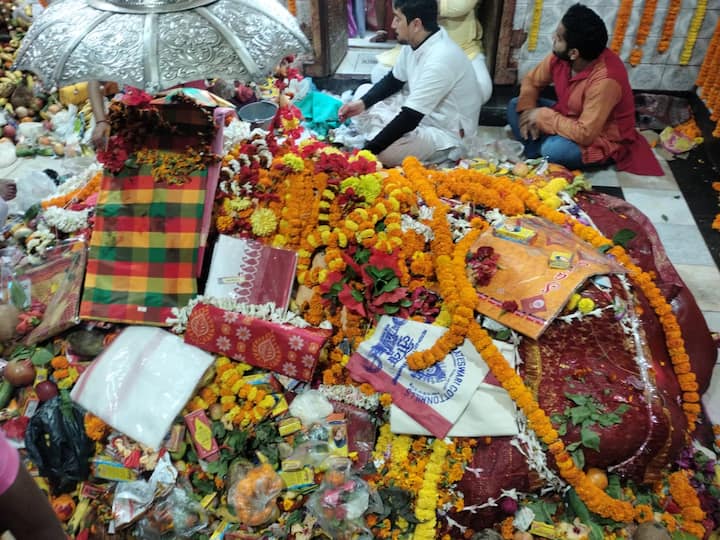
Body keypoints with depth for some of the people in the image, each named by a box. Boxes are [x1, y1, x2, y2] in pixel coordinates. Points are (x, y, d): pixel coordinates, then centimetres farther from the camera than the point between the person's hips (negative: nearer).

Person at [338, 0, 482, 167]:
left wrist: (368, 151, -28)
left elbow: (409, 119, -32)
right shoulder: (414, 41, -5)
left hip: (444, 131, -9)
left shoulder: (440, 60, -32)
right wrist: (362, 103, -5)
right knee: (362, 91, 9)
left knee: (381, 152, -33)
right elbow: (393, 80, 11)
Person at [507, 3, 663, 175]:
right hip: (570, 119, 8)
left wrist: (543, 116, -26)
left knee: (553, 149, -37)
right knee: (515, 106, -6)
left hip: (602, 140, -7)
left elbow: (584, 135, -34)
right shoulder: (560, 57, -14)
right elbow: (531, 80, 3)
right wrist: (528, 112, -16)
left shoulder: (605, 80, -34)